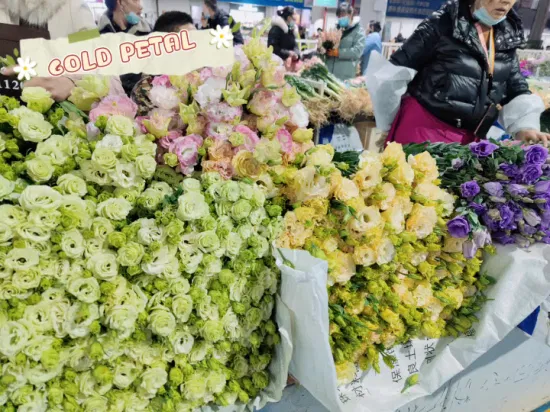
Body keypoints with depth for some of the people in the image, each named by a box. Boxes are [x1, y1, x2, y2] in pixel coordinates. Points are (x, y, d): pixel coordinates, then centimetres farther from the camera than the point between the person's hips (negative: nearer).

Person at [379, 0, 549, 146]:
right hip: (423, 126, -5)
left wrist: (524, 126, -1)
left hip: (468, 136, 6)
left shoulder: (508, 38, 10)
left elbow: (516, 88, 15)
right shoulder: (442, 24, -8)